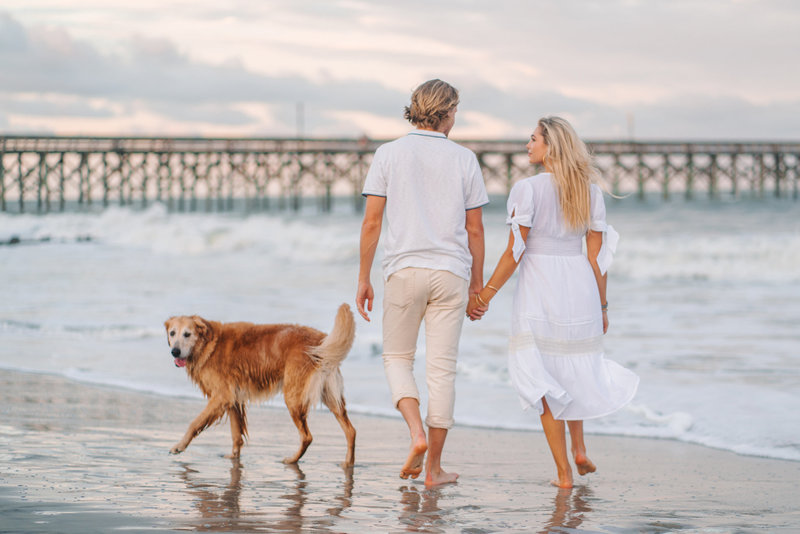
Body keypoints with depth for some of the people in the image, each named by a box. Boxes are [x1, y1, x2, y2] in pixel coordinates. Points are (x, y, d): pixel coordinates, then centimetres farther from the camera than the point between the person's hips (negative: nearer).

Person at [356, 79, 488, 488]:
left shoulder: (389, 154, 1)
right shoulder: (464, 159, 2)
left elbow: (371, 221, -2)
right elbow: (475, 230, 5)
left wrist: (363, 278, 4)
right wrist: (477, 283, 15)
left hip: (404, 269, 0)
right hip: (450, 272, 0)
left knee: (397, 358, 15)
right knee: (442, 369, 4)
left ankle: (417, 432, -10)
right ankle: (434, 467, 7)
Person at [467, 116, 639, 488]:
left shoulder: (528, 189, -9)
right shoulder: (590, 191, 5)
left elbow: (514, 252, -11)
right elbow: (597, 255, 5)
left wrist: (484, 296, -4)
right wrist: (602, 307, 13)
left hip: (539, 293, -4)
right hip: (579, 291, 4)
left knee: (543, 378, 5)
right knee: (574, 370, 27)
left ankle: (564, 473, 5)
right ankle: (579, 448, 20)